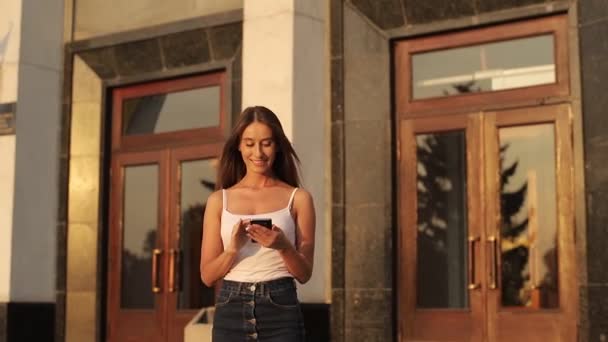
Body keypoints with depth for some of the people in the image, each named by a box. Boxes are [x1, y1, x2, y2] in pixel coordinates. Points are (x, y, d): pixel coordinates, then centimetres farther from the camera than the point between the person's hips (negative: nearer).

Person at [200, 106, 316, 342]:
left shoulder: (298, 198, 5)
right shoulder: (219, 200, 9)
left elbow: (304, 274, 4)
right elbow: (208, 275, 7)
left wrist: (284, 247, -16)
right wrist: (233, 248, -12)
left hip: (280, 312, -1)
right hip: (231, 312, 2)